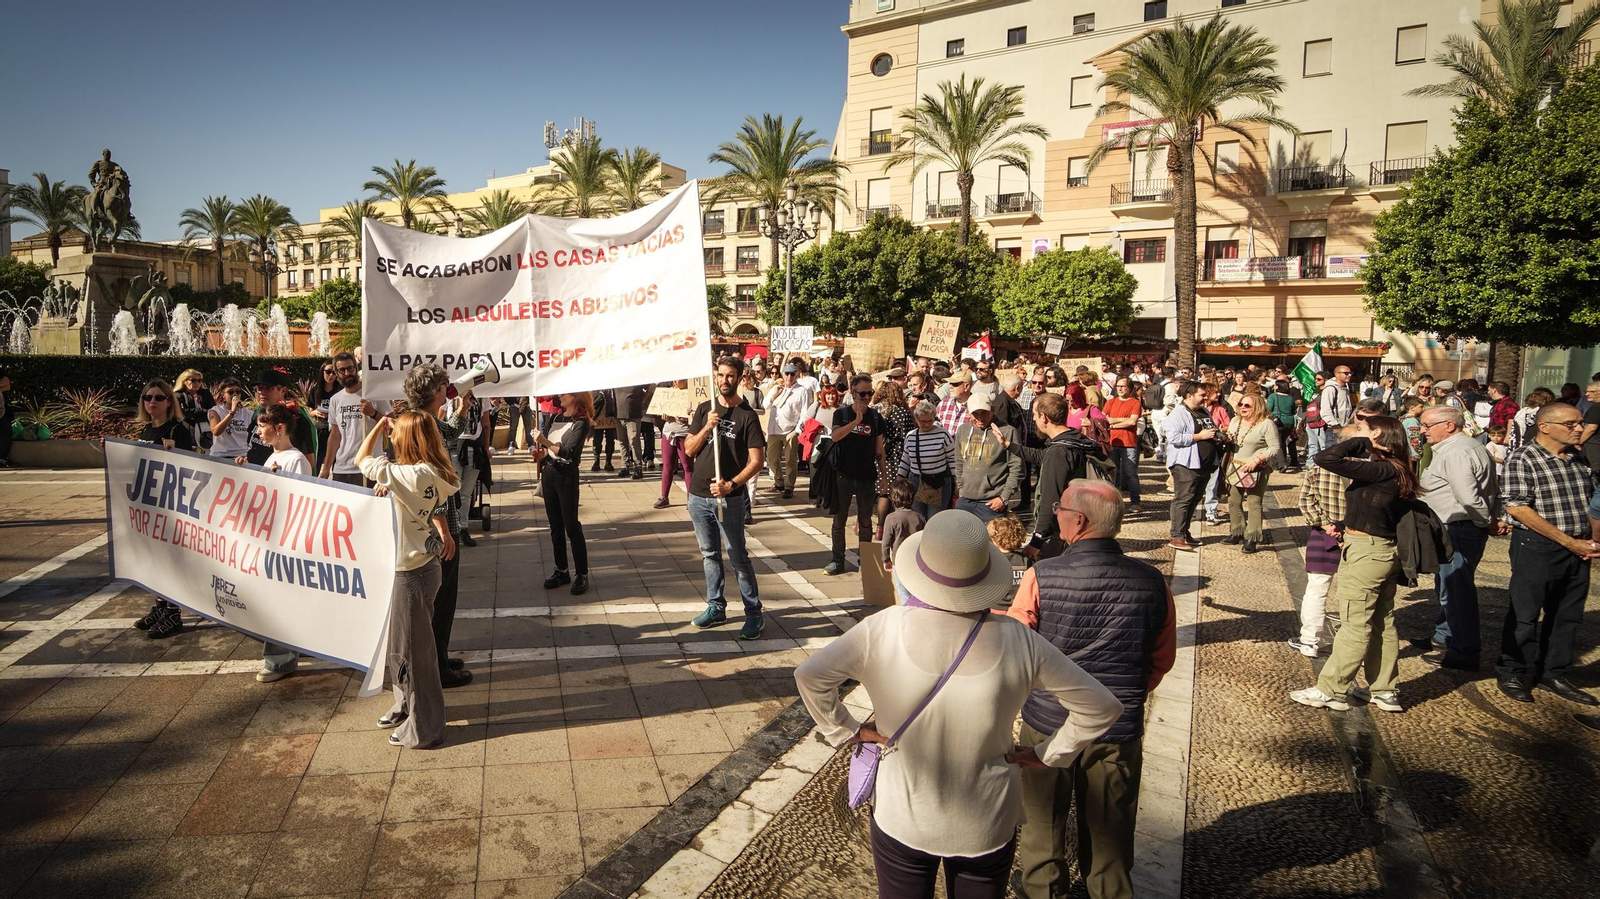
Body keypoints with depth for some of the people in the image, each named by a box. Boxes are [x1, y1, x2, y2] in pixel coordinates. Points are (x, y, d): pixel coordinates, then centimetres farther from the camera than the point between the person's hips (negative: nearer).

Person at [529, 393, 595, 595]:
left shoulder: (581, 422, -9)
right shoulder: (557, 418, 11)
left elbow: (569, 452, -19)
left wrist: (545, 442, -25)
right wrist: (542, 453, -1)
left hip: (566, 476, -7)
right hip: (548, 473, 7)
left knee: (571, 526, -4)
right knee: (555, 525, 11)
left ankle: (582, 574, 2)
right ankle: (561, 571, 20)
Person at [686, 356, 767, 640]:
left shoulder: (747, 416, -6)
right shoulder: (704, 410, 7)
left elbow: (757, 460, -11)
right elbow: (689, 449, 4)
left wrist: (731, 484, -23)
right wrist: (707, 427, -12)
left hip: (729, 499, -5)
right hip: (699, 496, 5)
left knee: (738, 557, -2)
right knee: (709, 554, 14)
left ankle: (754, 613, 6)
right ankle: (716, 606, 26)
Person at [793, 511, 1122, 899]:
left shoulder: (883, 630, -21)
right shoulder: (1017, 641, -18)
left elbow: (809, 675, -22)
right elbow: (1101, 707, -11)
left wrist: (846, 730, -7)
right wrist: (1046, 754, -1)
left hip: (901, 821, -1)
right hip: (986, 828, 1)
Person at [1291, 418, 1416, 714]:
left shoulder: (1380, 470, -22)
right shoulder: (1396, 473, 5)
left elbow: (1326, 459, -29)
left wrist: (1362, 441, -19)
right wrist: (1344, 526, 12)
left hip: (1365, 553, -9)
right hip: (1386, 551, 9)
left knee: (1355, 626, 0)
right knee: (1382, 624, 16)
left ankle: (1330, 691, 9)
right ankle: (1385, 690, 26)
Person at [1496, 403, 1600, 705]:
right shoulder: (1523, 459, -13)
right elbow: (1517, 507, -19)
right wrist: (1568, 541, -17)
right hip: (1537, 547, -7)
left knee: (1567, 616, 14)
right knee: (1525, 615, 3)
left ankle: (1553, 673, 28)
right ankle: (1512, 673, 17)